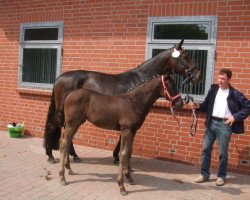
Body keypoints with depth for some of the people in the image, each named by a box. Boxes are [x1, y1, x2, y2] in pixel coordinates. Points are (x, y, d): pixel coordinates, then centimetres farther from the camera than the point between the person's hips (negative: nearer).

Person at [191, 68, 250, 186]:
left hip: (225, 124, -4)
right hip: (211, 123, 4)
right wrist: (198, 106, -8)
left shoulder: (235, 94, -3)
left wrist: (235, 116, -10)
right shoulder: (213, 89, 7)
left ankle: (221, 176, 20)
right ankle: (204, 174, 18)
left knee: (223, 153, 3)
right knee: (206, 149, 6)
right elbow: (207, 105, 12)